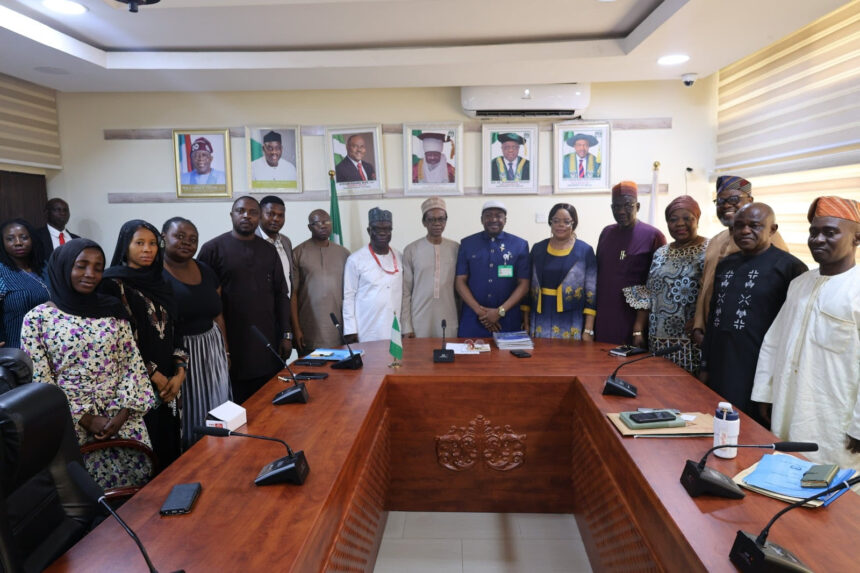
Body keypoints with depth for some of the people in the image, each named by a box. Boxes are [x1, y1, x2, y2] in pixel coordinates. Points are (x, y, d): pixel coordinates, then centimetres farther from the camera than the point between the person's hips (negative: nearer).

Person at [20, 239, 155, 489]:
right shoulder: (37, 318, -1)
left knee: (139, 481, 0)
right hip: (72, 423, -2)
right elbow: (40, 381, -4)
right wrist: (86, 420, -10)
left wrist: (122, 414, -9)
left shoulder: (113, 311, 6)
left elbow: (133, 363, 3)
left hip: (122, 419, 2)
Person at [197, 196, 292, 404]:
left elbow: (281, 295, 13)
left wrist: (286, 335, 7)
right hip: (231, 348, -3)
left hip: (268, 347, 3)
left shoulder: (269, 251, 11)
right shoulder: (213, 249, -1)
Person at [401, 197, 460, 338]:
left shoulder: (456, 248, 3)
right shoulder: (411, 250, -1)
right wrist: (406, 327, -3)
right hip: (419, 322, -1)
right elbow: (405, 291, 1)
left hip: (449, 322, 1)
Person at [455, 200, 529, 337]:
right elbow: (460, 281, 2)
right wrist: (479, 310, -10)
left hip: (508, 320, 0)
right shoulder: (467, 244, 5)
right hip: (472, 320, 0)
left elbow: (524, 284, 0)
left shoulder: (520, 245, 3)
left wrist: (500, 311, -10)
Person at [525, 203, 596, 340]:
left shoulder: (585, 251, -1)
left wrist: (588, 330, -7)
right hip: (540, 324, 2)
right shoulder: (538, 249, 7)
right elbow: (529, 286, 10)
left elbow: (591, 292, -2)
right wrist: (526, 322, 7)